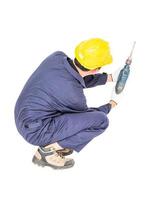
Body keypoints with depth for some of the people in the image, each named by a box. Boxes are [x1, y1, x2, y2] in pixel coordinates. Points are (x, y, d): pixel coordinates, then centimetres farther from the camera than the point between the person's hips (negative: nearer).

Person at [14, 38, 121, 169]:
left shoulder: (57, 57, -9)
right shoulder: (73, 94, -27)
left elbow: (81, 79, 13)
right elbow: (88, 116, -3)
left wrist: (111, 78, 16)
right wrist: (111, 104, 14)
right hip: (37, 131, -8)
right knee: (101, 120, -16)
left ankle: (52, 141, 16)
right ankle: (48, 149, -5)